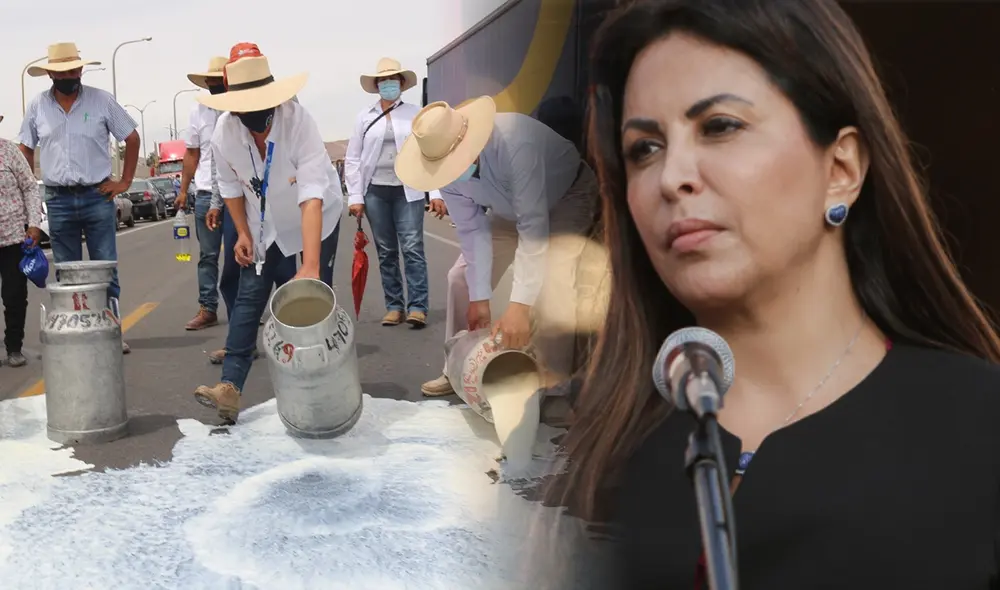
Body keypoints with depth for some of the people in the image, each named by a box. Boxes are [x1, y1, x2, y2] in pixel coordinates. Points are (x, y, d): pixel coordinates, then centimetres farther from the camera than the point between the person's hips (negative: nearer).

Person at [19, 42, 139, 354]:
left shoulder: (101, 100, -2)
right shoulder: (37, 107, 4)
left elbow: (132, 138, 5)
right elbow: (25, 150, 14)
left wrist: (125, 181, 1)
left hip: (97, 196, -2)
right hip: (58, 201, 2)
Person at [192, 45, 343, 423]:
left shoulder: (299, 122, -36)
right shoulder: (224, 131, -22)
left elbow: (312, 197, -44)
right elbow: (231, 185, -1)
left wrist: (310, 266, -51)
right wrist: (243, 233, -6)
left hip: (317, 218, -3)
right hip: (264, 224, 3)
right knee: (248, 298, -5)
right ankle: (230, 386, -10)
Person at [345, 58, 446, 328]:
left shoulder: (416, 114, 4)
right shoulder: (365, 117, 7)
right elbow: (352, 159, 7)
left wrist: (436, 192, -6)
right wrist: (355, 196, 0)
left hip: (408, 191, -2)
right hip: (376, 192, 2)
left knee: (412, 249, -9)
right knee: (386, 252, 5)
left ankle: (417, 307, -9)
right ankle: (394, 306, 11)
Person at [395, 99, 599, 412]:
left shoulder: (515, 143, -42)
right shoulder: (444, 163, -22)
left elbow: (533, 224, -43)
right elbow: (472, 230, -16)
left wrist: (519, 305, -46)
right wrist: (479, 296, -18)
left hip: (567, 198, -6)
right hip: (510, 210, 6)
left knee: (550, 286, -25)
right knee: (462, 278, 3)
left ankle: (554, 390, -11)